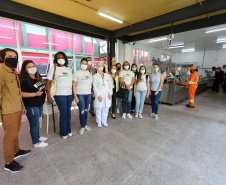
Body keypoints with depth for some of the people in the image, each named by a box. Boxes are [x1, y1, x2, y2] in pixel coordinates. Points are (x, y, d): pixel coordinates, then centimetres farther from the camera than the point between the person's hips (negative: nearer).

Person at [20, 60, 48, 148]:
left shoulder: (38, 77, 8)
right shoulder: (25, 81, -17)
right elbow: (21, 94, -22)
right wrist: (35, 94, -26)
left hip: (40, 104, 8)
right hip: (31, 106, -8)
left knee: (37, 122, 22)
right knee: (34, 124, 3)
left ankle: (37, 136, 40)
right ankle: (36, 142, 20)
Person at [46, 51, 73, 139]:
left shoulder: (68, 69, 12)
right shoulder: (53, 68, -1)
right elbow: (48, 83, -6)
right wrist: (48, 95, -13)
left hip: (69, 94, 4)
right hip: (59, 94, -4)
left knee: (68, 112, 10)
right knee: (63, 113, -1)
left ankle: (68, 130, 27)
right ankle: (63, 133, 19)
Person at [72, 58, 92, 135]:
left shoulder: (89, 73, 9)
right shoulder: (76, 73, -2)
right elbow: (74, 86, -5)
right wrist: (75, 96, -10)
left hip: (88, 94, 3)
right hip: (80, 94, -3)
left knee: (86, 110, 11)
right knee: (82, 111, 0)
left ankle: (85, 124, 27)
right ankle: (82, 126, 17)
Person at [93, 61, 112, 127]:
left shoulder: (107, 75, 14)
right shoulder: (95, 76, 3)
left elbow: (110, 84, 9)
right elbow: (95, 87, -4)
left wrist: (110, 93, -3)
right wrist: (98, 95, -12)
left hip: (107, 95, 3)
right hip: (99, 95, -3)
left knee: (106, 109, 8)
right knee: (99, 109, 2)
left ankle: (104, 121, 24)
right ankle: (99, 122, 20)